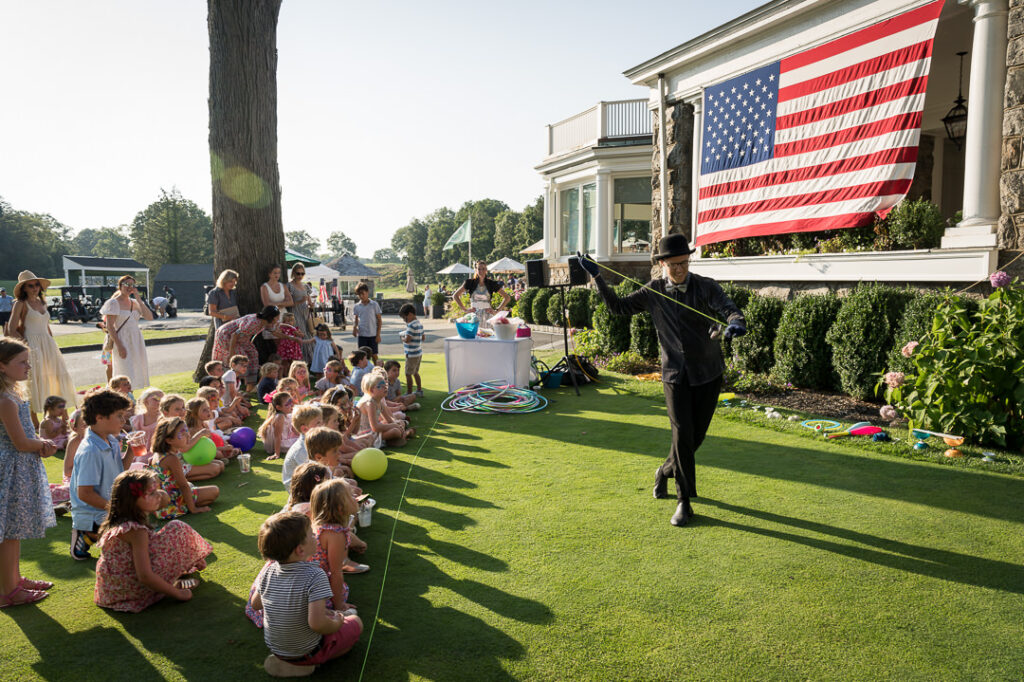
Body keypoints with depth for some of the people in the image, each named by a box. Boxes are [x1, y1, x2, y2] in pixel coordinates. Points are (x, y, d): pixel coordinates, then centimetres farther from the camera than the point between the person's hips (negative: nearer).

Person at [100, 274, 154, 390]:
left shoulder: (134, 302, 12)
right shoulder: (113, 303, -5)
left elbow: (149, 317, 0)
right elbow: (109, 326, -11)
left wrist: (138, 298, -4)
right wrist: (119, 346, -19)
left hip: (136, 342, 6)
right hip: (122, 342, -6)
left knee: (133, 375, 9)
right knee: (125, 377, -9)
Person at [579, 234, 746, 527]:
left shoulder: (706, 287, -7)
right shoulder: (653, 292, 1)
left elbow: (728, 309, -23)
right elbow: (618, 307, 9)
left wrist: (735, 322, -47)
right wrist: (597, 277, 0)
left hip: (708, 373, 0)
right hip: (675, 373, 0)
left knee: (697, 435, 8)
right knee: (682, 434, -10)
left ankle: (666, 470, 37)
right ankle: (684, 502, 1)